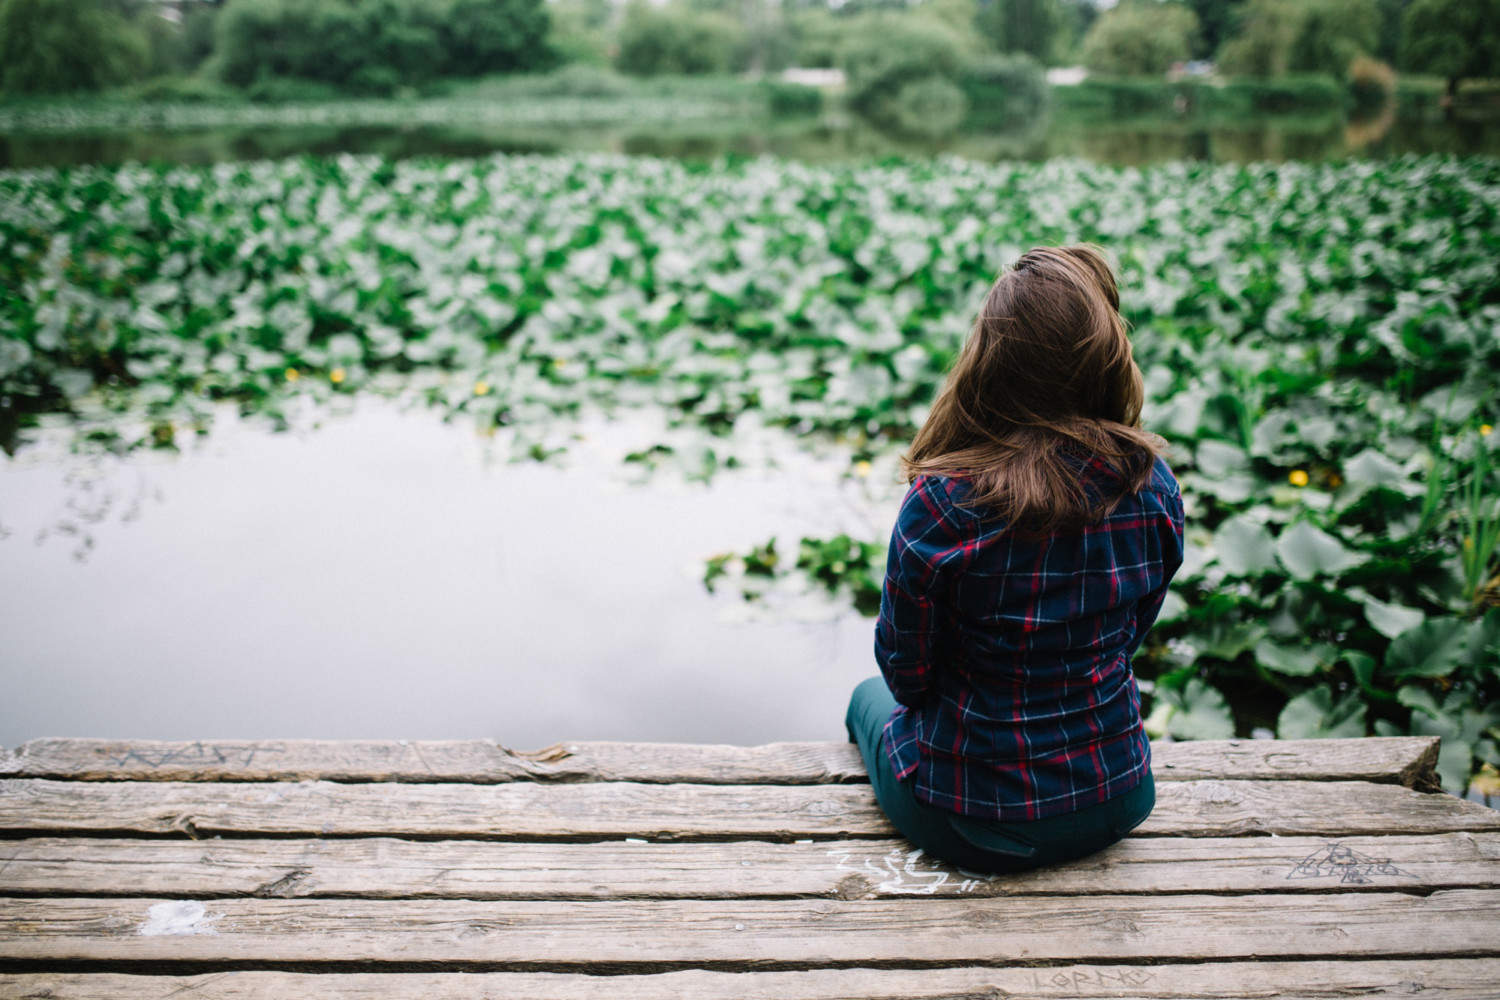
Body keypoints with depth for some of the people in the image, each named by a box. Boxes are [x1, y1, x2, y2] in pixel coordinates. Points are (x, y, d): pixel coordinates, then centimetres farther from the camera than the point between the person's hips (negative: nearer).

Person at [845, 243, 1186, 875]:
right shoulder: (1154, 486, -15)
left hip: (972, 827, -3)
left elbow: (906, 672, -13)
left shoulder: (939, 508, -28)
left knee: (873, 698, 30)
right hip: (1118, 804, 4)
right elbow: (1132, 635, 2)